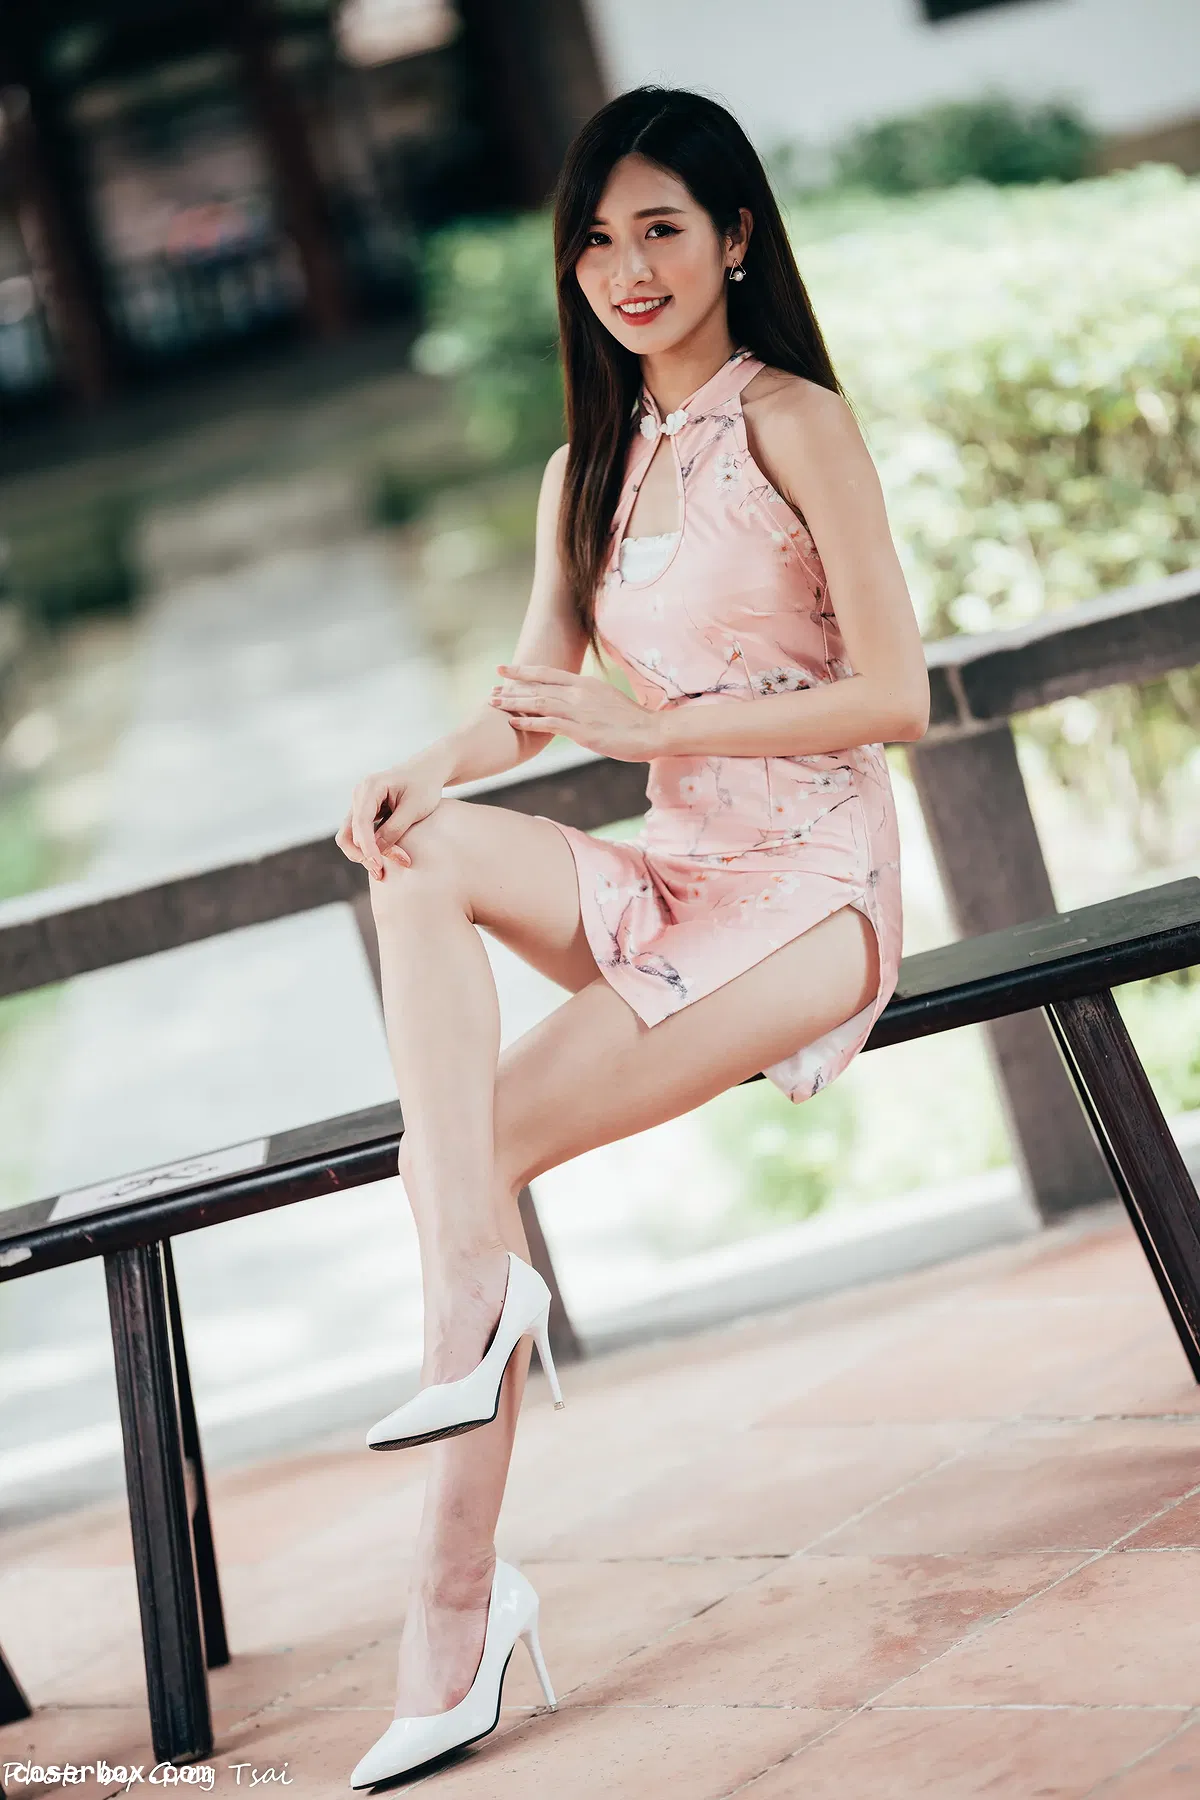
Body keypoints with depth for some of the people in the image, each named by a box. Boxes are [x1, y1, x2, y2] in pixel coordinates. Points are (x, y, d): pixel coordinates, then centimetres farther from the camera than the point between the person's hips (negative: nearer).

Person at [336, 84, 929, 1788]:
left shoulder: (796, 423, -5)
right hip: (671, 873, 6)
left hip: (810, 886, -6)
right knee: (425, 848, -23)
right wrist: (429, 770, -13)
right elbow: (530, 700, 10)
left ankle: (457, 1597, -15)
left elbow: (897, 697, -10)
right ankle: (478, 1293, -31)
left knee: (466, 1147, -21)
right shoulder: (583, 475, 16)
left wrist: (654, 724, -16)